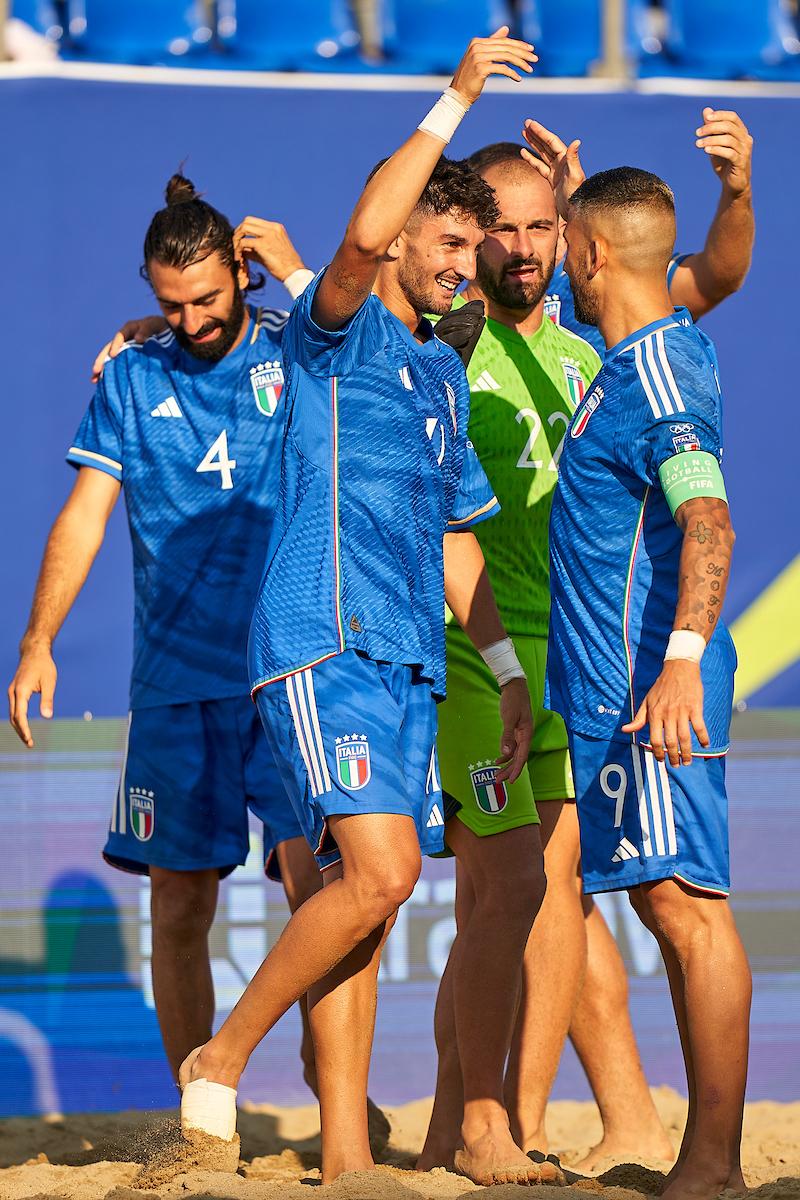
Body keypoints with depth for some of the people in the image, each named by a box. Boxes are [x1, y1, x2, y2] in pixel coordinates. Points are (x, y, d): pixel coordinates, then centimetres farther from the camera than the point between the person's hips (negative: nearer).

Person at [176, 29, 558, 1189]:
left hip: (409, 663, 8)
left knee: (364, 896, 6)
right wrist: (454, 102, -21)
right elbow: (361, 236, -25)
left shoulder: (444, 375, 21)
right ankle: (225, 1058, -6)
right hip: (323, 646, -8)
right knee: (379, 875, -20)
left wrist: (508, 669, 20)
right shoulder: (338, 334, -2)